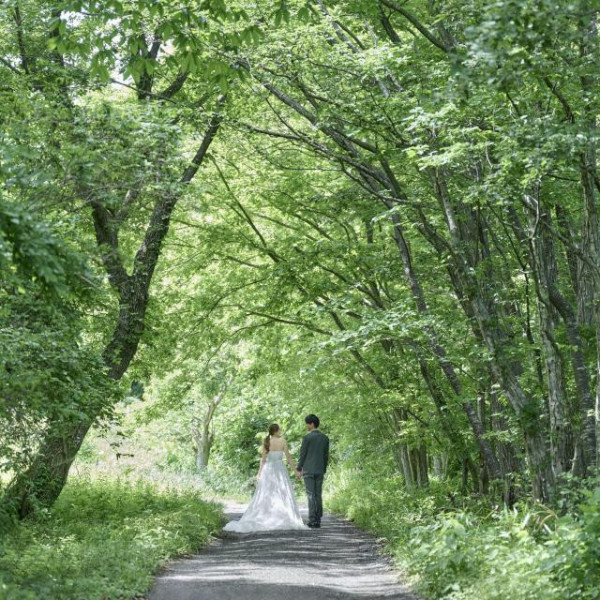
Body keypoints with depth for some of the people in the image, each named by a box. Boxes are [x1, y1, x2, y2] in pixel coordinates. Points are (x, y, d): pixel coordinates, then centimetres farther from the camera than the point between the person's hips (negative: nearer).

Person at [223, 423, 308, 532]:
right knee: (282, 495, 2)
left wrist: (260, 472, 5)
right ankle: (283, 520, -3)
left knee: (265, 496, 5)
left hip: (267, 470, 2)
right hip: (280, 470, -2)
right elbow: (288, 457, -4)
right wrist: (296, 469, 3)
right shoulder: (283, 441, -5)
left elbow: (263, 458, -2)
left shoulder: (266, 442, 0)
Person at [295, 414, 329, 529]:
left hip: (308, 470, -5)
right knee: (318, 495, 8)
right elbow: (326, 456, 10)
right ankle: (318, 521, 7)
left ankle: (312, 521, -9)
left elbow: (302, 454, -7)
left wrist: (299, 469, 2)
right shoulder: (325, 438, 7)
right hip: (320, 470, 5)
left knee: (311, 496, -5)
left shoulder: (307, 437, -10)